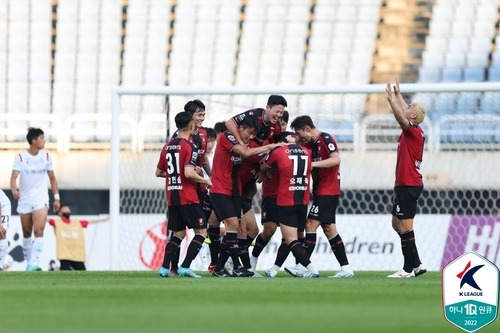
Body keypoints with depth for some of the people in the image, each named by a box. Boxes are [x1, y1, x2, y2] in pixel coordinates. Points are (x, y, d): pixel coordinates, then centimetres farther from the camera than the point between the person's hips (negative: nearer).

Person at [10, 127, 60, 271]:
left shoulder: (46, 156, 2)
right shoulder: (21, 157, -6)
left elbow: (52, 178, 11)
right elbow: (14, 177, -15)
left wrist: (57, 197, 7)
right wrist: (14, 190, -35)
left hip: (41, 200, 0)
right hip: (24, 200, 0)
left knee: (38, 231, -16)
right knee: (27, 233, 10)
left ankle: (35, 263, -23)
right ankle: (28, 262, 24)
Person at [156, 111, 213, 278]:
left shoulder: (167, 146, 10)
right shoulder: (190, 147, -12)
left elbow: (159, 172, 17)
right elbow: (189, 173, -22)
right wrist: (205, 180, -7)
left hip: (172, 197, 7)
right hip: (188, 198, -7)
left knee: (178, 233, 15)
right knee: (201, 231, 0)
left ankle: (165, 267, 4)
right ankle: (185, 267, -10)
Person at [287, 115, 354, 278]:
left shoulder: (325, 139, -13)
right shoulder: (309, 144, 14)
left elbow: (336, 159, -25)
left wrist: (313, 164, -30)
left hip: (328, 190, -10)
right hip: (320, 191, 10)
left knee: (311, 224, -13)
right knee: (329, 228, 8)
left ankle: (302, 266, -14)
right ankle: (346, 268, 9)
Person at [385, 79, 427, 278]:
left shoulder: (413, 132, -13)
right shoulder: (413, 131, 12)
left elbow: (401, 118, -31)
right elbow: (404, 115, 31)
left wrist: (391, 99, -30)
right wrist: (397, 95, 36)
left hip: (408, 185, -10)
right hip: (406, 185, 10)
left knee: (405, 227, -8)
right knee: (397, 224, 15)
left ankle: (409, 269, -6)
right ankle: (416, 265, 16)